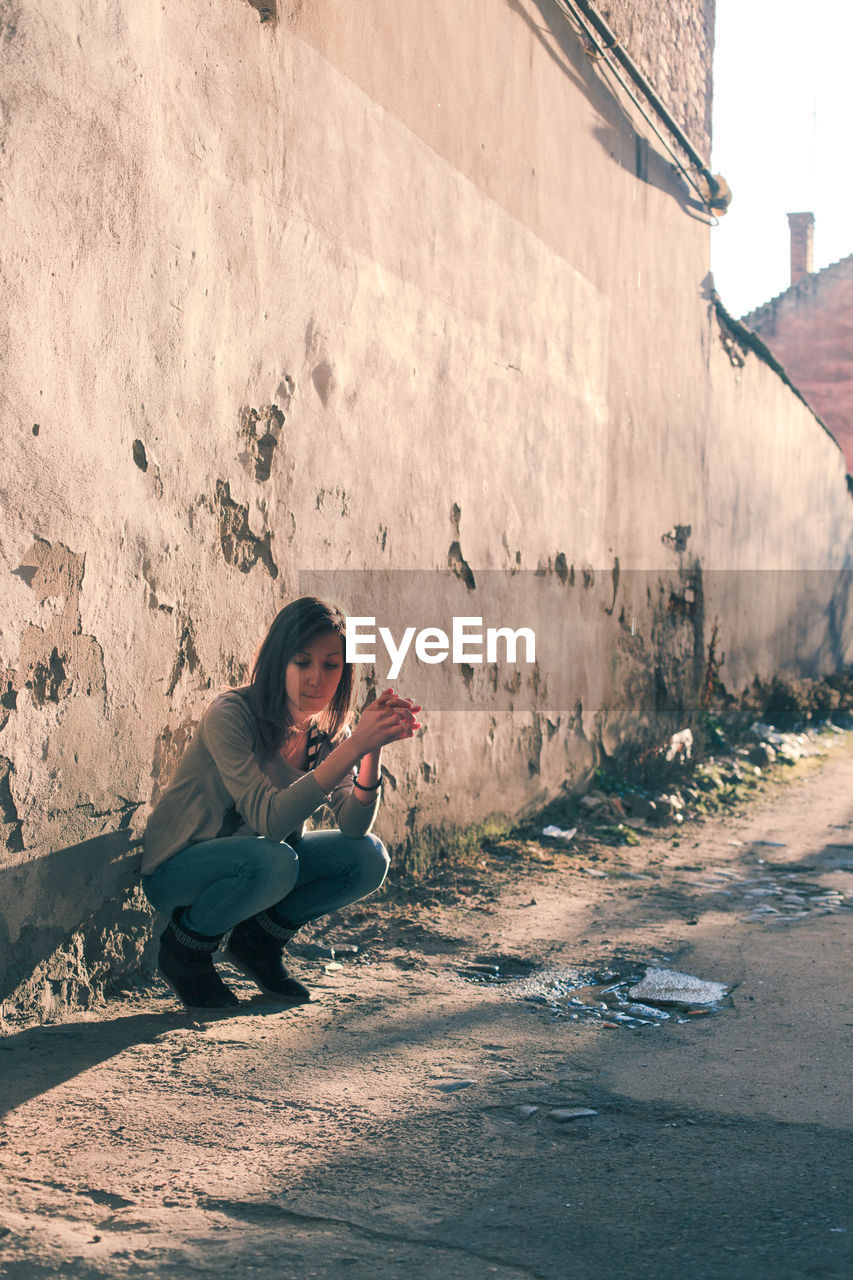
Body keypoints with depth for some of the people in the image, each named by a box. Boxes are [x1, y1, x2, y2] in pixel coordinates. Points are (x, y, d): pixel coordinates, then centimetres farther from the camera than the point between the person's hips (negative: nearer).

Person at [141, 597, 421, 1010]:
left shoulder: (329, 731, -6)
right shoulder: (230, 715, -25)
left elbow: (354, 826, -17)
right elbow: (269, 818, -36)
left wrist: (373, 750, -33)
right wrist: (353, 746, -42)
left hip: (261, 867, 6)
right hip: (175, 868, -6)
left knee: (368, 858, -14)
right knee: (272, 859, -36)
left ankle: (259, 943, 5)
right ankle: (186, 946, -8)